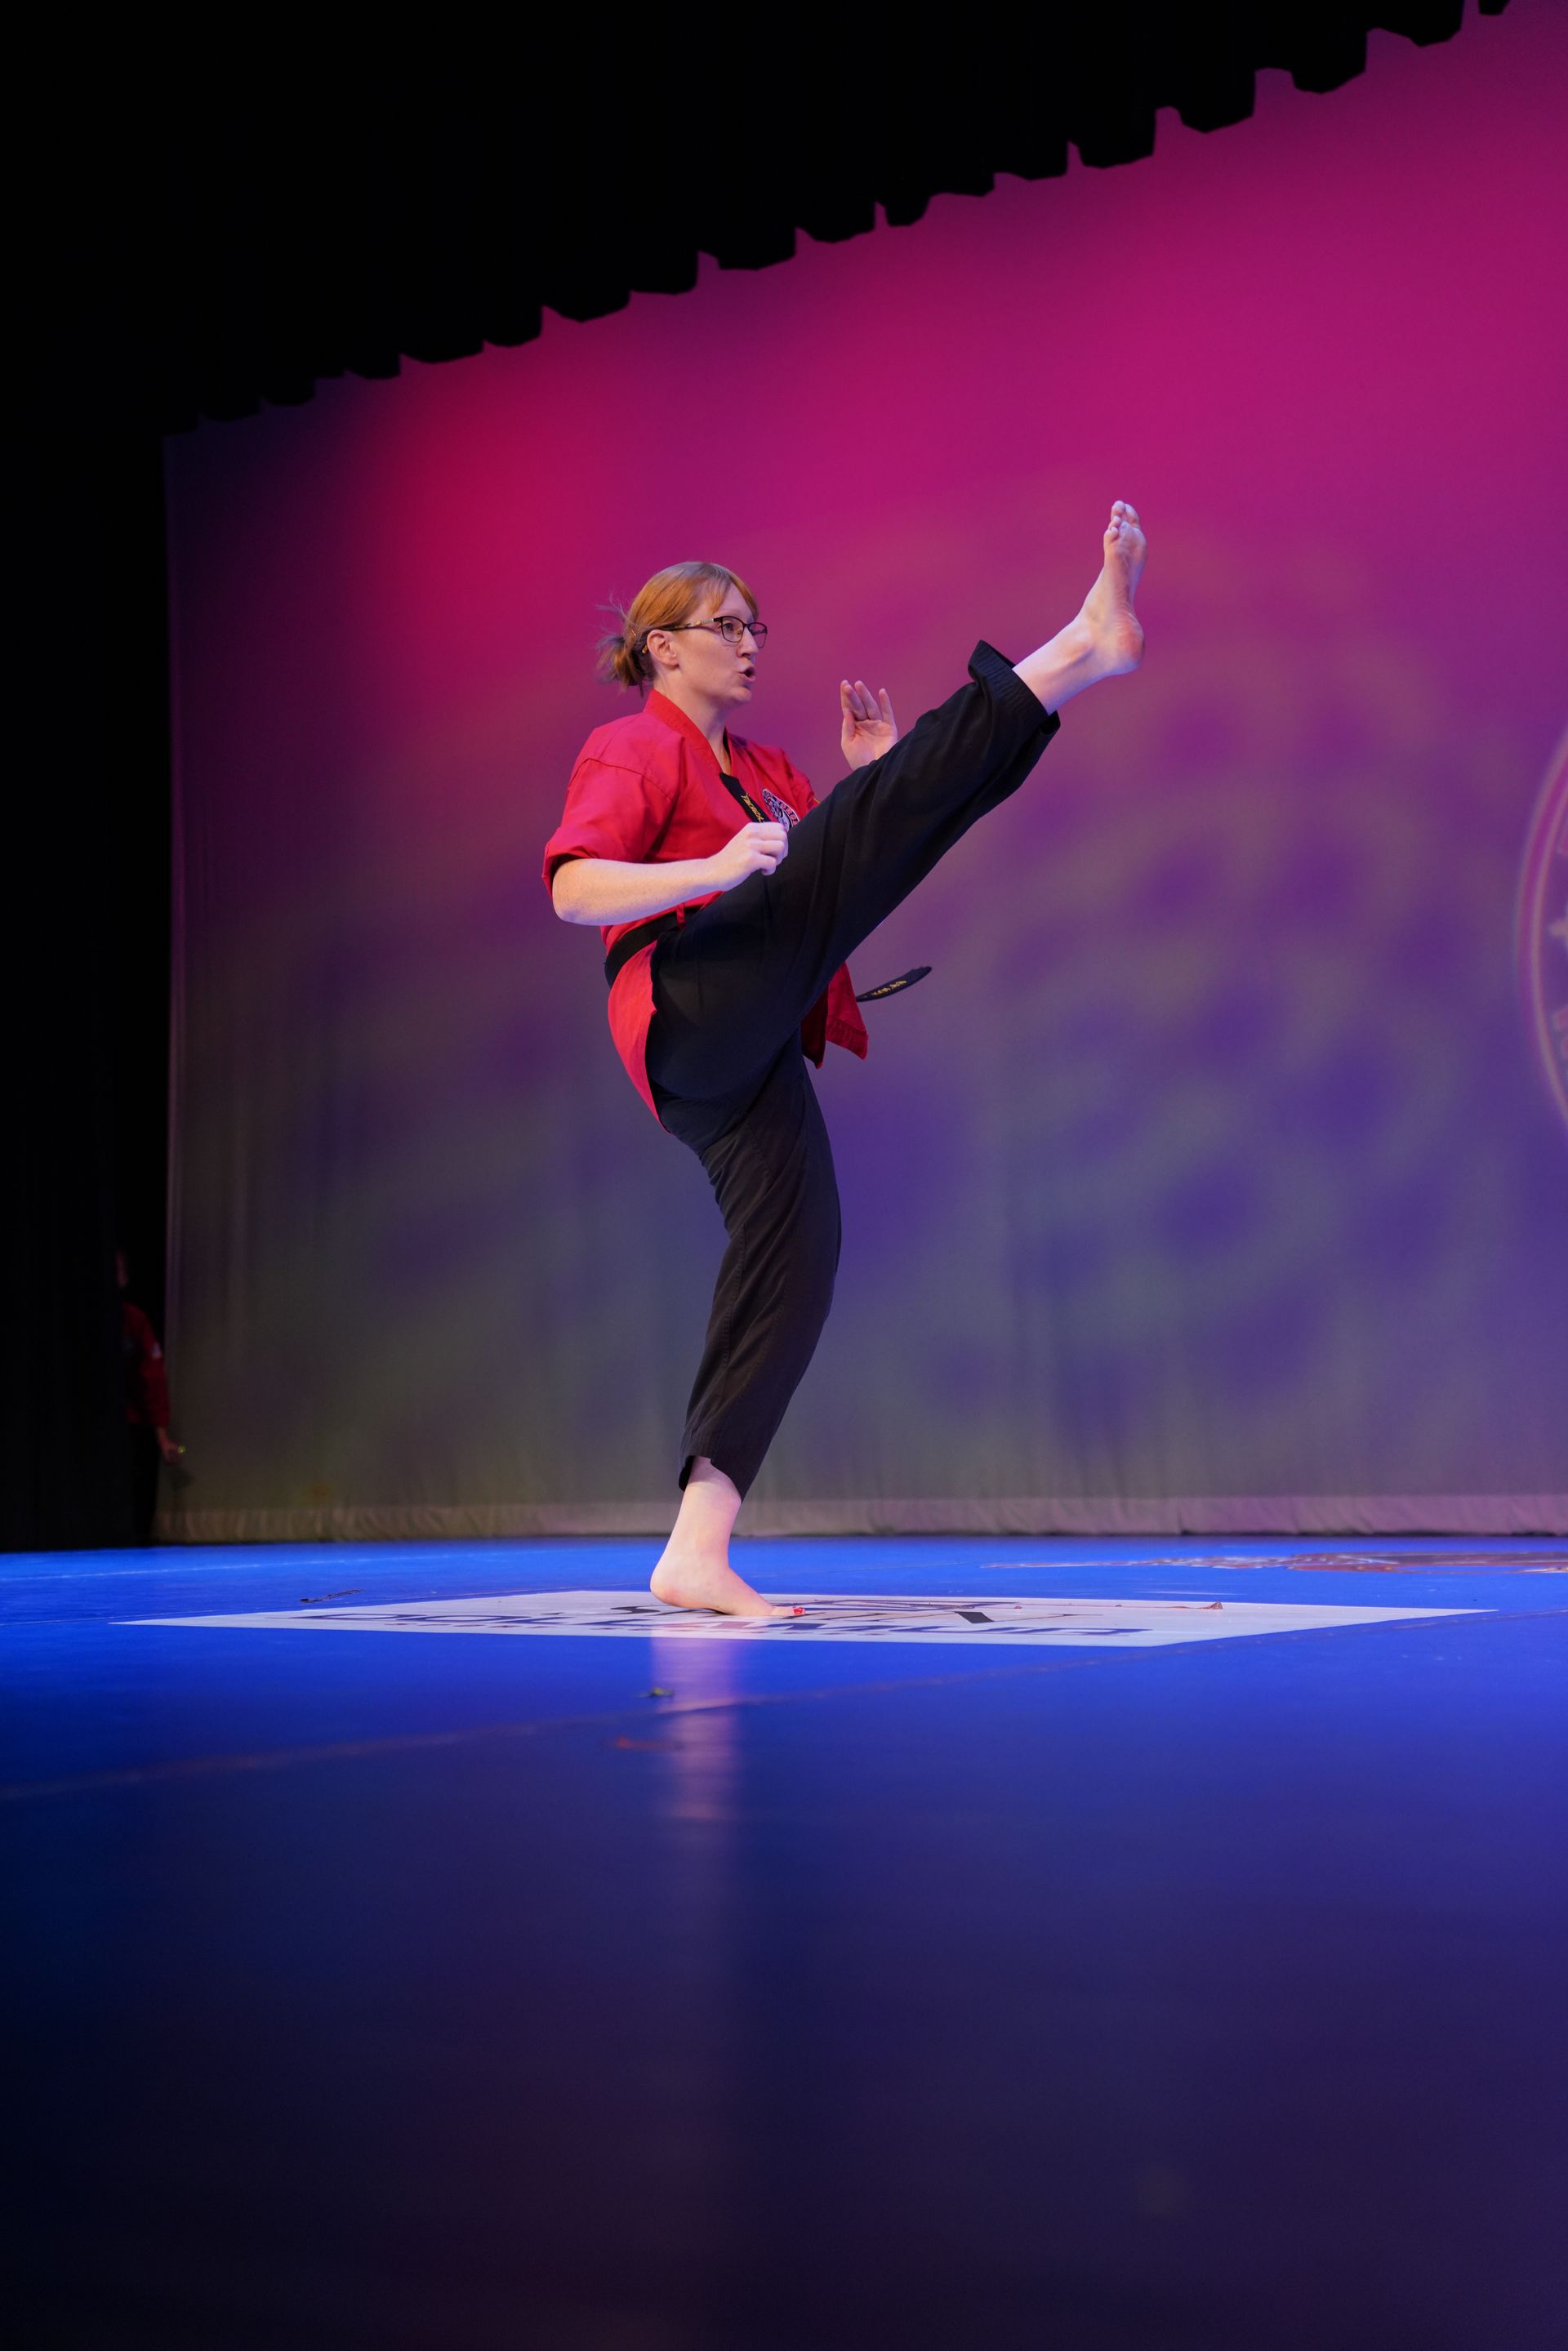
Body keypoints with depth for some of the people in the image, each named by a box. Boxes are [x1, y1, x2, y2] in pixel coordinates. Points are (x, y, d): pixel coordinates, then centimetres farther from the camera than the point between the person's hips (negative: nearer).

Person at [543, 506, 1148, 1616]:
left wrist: (875, 781, 12)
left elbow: (848, 886, 26)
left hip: (750, 1057, 8)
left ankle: (698, 1548, -2)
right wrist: (716, 871, -28)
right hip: (695, 1012, -8)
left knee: (794, 1271, -3)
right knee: (902, 810, -17)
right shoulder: (632, 750, 5)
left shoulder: (760, 766, 30)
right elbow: (573, 890, -13)